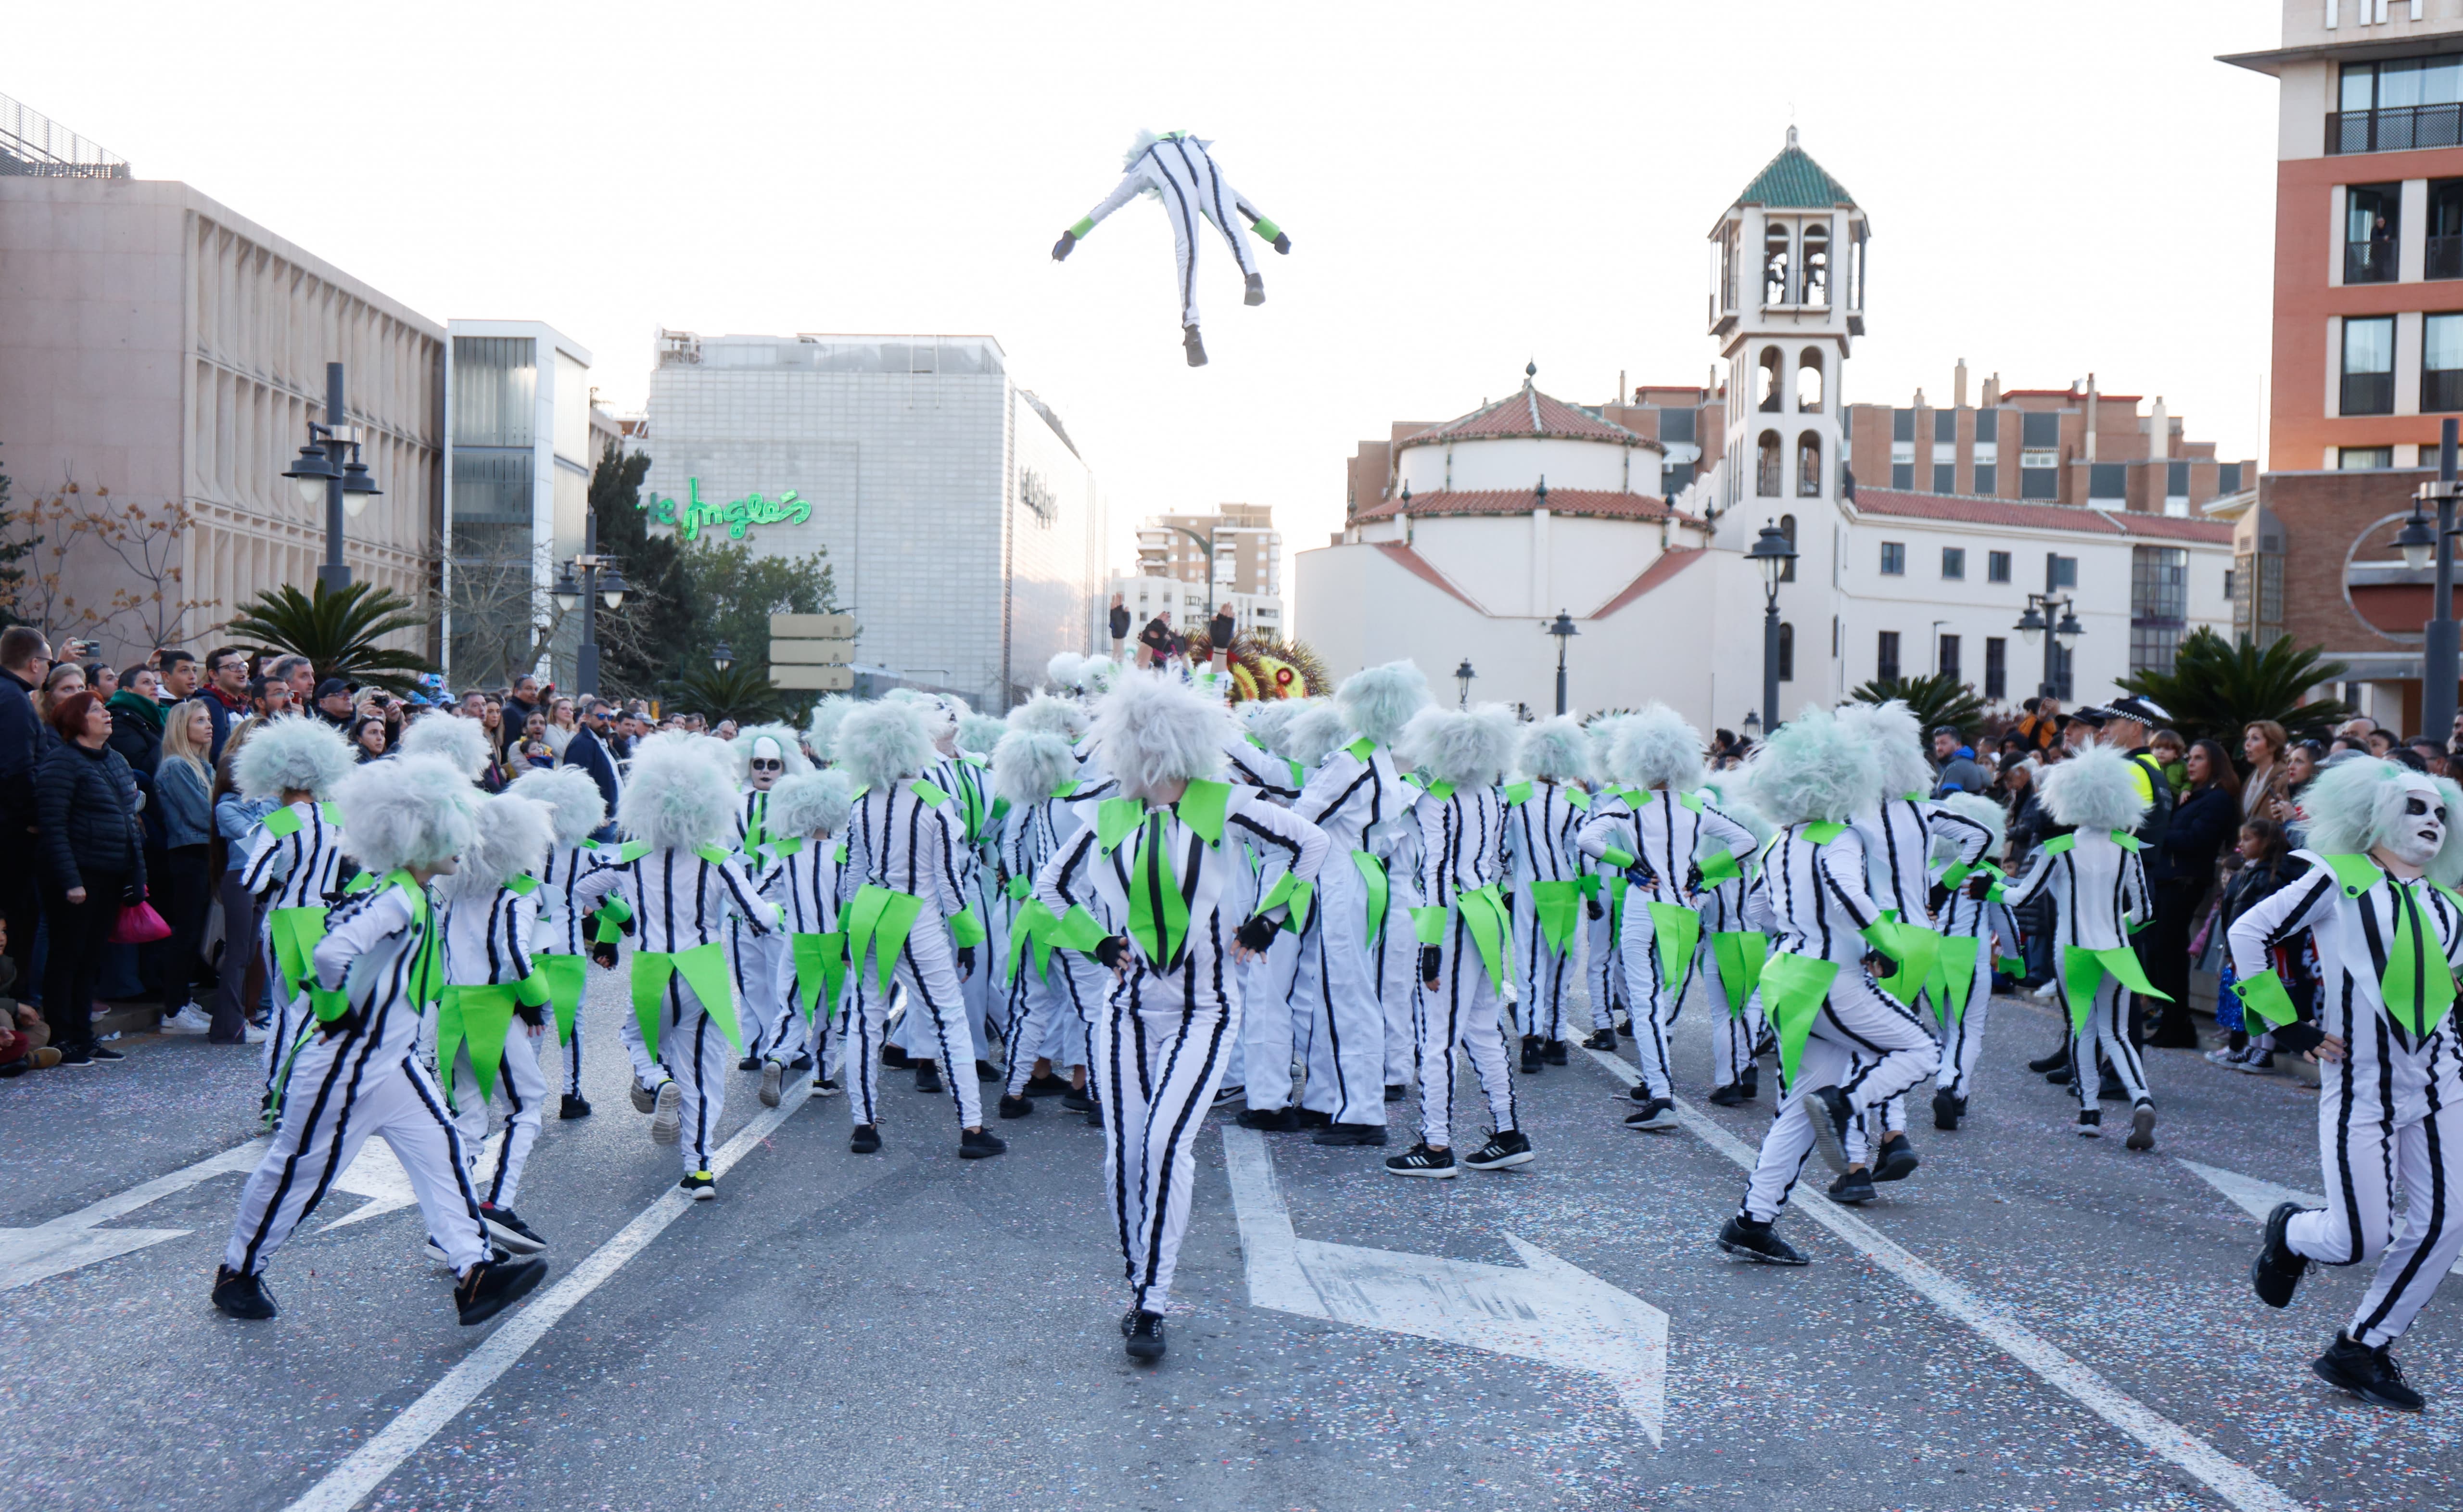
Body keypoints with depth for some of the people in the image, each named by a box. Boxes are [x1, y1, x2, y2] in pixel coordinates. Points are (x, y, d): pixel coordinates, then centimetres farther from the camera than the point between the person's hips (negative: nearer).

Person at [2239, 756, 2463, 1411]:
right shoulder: (2339, 880, -4)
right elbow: (2247, 933, -4)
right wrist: (2286, 1025, -6)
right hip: (2359, 1087, -5)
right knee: (2360, 1242, -6)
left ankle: (2360, 1350, 14)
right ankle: (2290, 1232, 31)